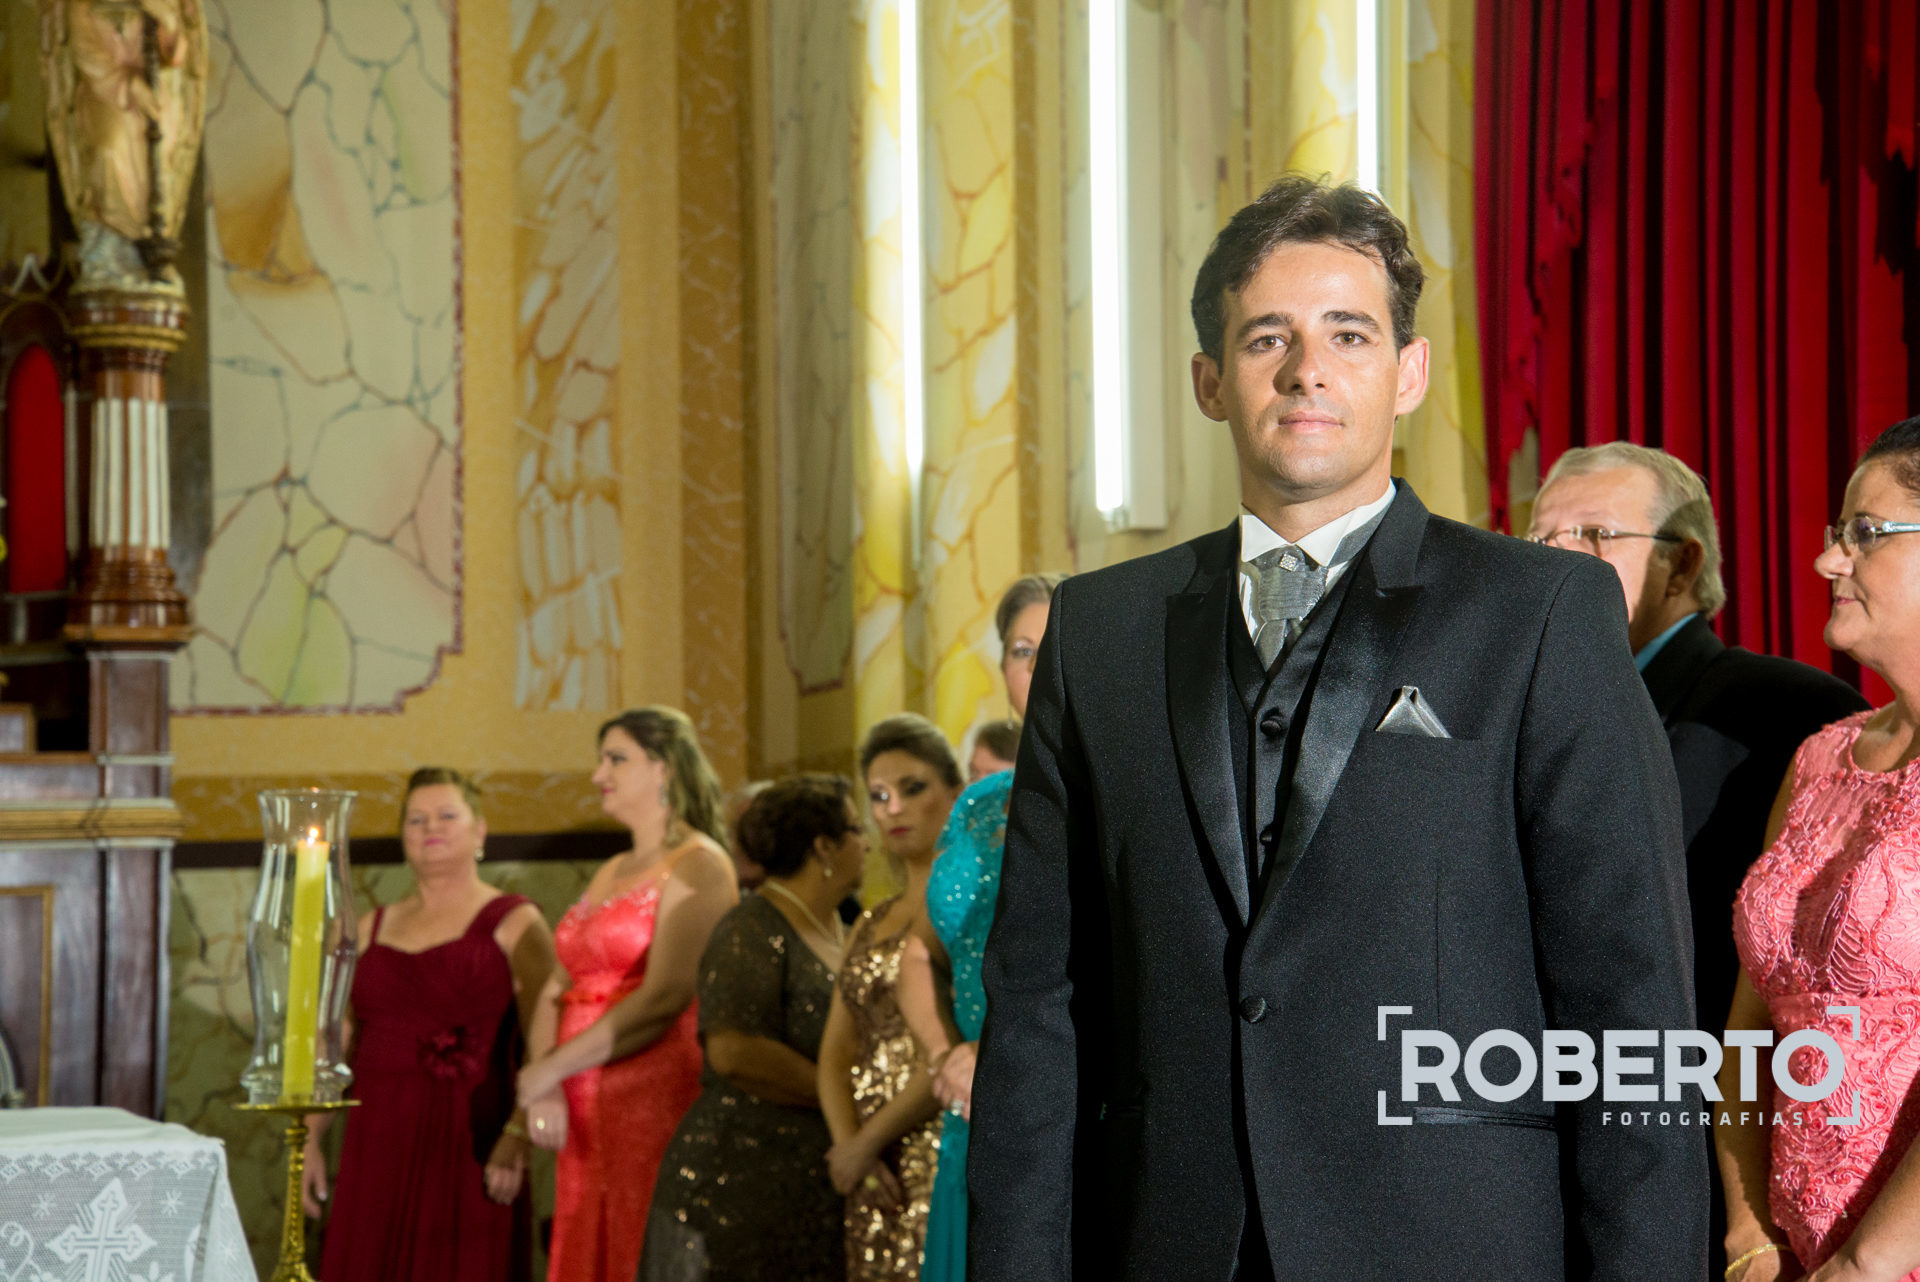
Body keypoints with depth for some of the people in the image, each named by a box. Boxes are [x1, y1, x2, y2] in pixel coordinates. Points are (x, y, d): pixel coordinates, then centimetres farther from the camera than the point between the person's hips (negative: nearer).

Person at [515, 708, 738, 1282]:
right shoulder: (611, 873, 20)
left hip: (656, 1100, -7)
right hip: (584, 1113, 7)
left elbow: (665, 998, -17)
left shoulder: (697, 864, -5)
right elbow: (557, 989, 13)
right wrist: (544, 1091, -5)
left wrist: (548, 1071, -13)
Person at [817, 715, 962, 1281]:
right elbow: (836, 1053, 13)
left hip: (948, 1155, -7)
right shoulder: (872, 925, 20)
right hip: (878, 1176, 7)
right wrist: (850, 1148, -6)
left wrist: (865, 1144, -9)